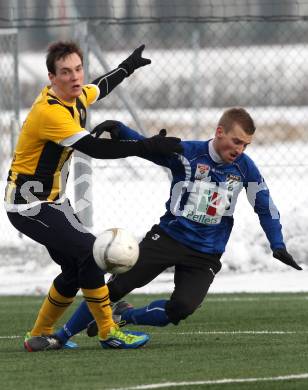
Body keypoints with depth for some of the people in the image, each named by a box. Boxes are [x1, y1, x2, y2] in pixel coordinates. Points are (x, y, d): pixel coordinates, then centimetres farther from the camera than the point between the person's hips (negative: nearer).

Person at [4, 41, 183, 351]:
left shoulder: (74, 97, 3)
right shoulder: (49, 111, -27)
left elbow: (99, 89, 28)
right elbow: (96, 149, -29)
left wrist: (127, 67, 41)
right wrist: (148, 146, -27)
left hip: (51, 201, 10)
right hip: (30, 206, -10)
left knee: (75, 269, 9)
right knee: (89, 252, -19)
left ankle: (39, 337, 22)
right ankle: (108, 333, -13)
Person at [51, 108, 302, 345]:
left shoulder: (244, 168, -3)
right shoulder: (187, 153, -12)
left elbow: (266, 207, 8)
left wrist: (278, 246, 2)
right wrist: (119, 130, -39)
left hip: (206, 254, 2)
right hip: (168, 236, -2)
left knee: (180, 309, -19)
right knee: (116, 286, -9)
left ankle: (123, 317, 9)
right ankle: (62, 335, 6)